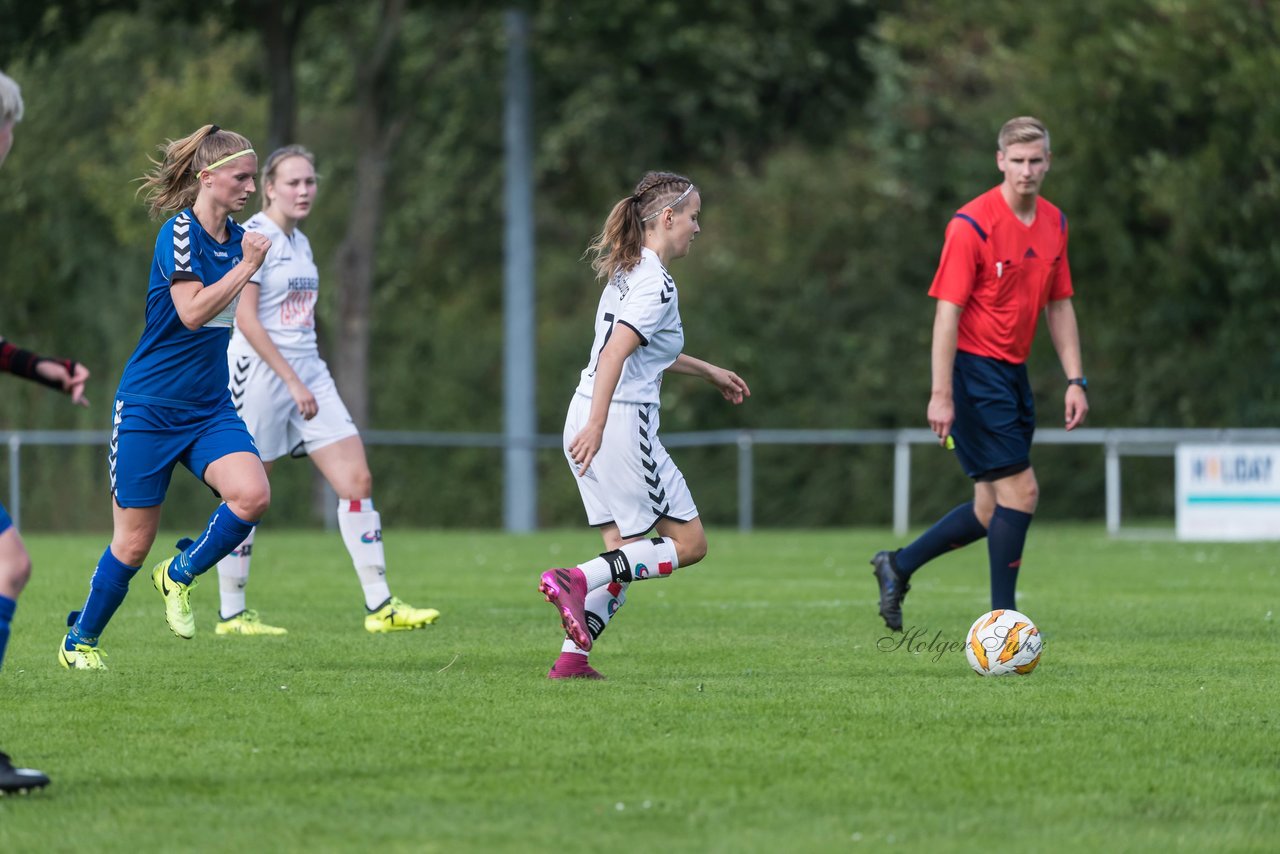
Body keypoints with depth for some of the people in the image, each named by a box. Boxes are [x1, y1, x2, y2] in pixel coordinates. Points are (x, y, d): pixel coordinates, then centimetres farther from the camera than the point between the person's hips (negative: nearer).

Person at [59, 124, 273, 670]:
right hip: (149, 409, -6)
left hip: (209, 409, 6)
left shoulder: (235, 237, 9)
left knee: (252, 494, -21)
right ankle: (79, 640, 21)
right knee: (134, 543, -1)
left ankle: (180, 574, 4)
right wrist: (248, 267, -19)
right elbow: (192, 311, -25)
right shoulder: (179, 232, -14)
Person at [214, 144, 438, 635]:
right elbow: (245, 318, -17)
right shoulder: (255, 237, -11)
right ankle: (231, 615, 11)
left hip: (307, 374, 8)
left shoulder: (300, 243, 15)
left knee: (357, 481, -3)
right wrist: (293, 382, -19)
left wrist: (305, 382, 18)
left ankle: (379, 606, -3)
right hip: (260, 373, -8)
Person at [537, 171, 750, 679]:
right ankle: (577, 580, -14)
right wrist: (596, 426, -29)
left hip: (588, 417, 9)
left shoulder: (627, 272, 16)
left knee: (626, 551, 12)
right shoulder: (657, 285, -14)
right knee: (688, 543, 0)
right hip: (621, 423, -9)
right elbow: (615, 354, -24)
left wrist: (709, 372, 39)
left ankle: (571, 657, 3)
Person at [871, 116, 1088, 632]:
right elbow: (948, 311, -16)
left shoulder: (1054, 224, 8)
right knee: (1020, 490, -12)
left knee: (994, 509, 9)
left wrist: (1075, 380, 9)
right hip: (974, 370, -8)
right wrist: (941, 394, -20)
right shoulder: (972, 224, -14)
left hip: (1013, 372, 8)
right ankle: (1002, 619, -3)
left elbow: (1059, 307, 16)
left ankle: (898, 567, 25)